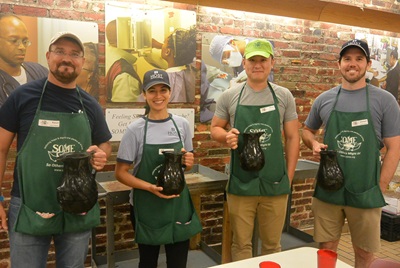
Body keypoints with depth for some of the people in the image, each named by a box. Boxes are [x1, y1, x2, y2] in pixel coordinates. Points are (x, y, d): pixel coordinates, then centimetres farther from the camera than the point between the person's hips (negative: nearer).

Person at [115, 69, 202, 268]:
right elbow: (121, 173, -8)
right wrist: (150, 187, -23)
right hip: (146, 207, -2)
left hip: (178, 204, 3)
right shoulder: (136, 129, -11)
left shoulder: (182, 124, 0)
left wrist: (189, 162, -11)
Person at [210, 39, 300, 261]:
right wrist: (226, 136, -16)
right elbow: (215, 129, 8)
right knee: (241, 244, 12)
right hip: (241, 184, 0)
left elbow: (293, 137, 5)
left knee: (272, 244, 15)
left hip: (275, 184, 1)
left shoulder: (284, 96, 2)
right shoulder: (229, 96, 0)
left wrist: (289, 177, 2)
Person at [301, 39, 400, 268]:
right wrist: (314, 144, -5)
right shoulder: (324, 99, 3)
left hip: (365, 193, -1)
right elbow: (307, 131, 17)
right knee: (326, 249, 13)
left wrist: (380, 188, -7)